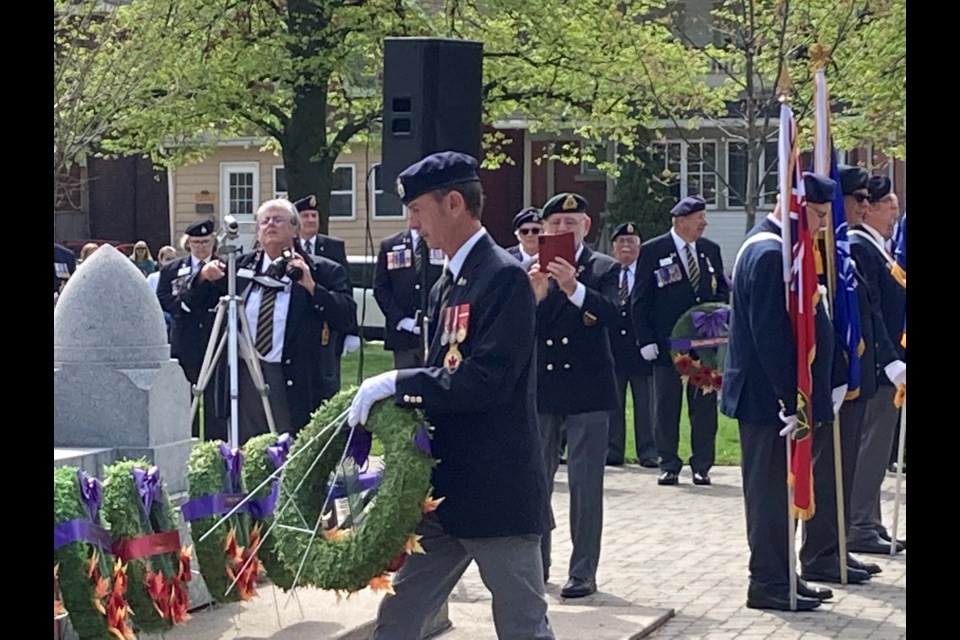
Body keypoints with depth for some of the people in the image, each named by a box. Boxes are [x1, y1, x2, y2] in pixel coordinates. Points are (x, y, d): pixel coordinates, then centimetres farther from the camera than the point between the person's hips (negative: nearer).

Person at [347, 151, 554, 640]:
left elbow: (488, 380, -23)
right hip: (444, 489, 9)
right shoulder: (448, 283, 14)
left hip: (498, 492, -9)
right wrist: (389, 399, 3)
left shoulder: (504, 277, -13)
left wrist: (399, 383, -20)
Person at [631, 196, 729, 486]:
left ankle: (702, 465, 11)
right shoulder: (652, 251, -3)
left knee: (704, 406, 4)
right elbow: (640, 301, -3)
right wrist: (646, 340, -9)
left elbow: (723, 290, 17)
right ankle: (669, 465, 12)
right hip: (667, 343, -3)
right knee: (666, 407, 3)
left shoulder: (711, 250, 9)